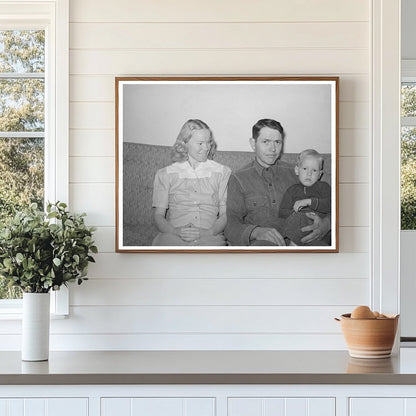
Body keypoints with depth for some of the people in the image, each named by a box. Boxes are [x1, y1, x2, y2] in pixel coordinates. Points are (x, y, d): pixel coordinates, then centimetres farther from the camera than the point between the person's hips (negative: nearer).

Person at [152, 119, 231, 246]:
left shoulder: (223, 172, 16)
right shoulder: (165, 174, 15)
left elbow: (226, 215, 8)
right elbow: (159, 215, 8)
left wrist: (205, 233, -13)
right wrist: (177, 232, -14)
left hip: (209, 237, 0)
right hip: (173, 237, 0)